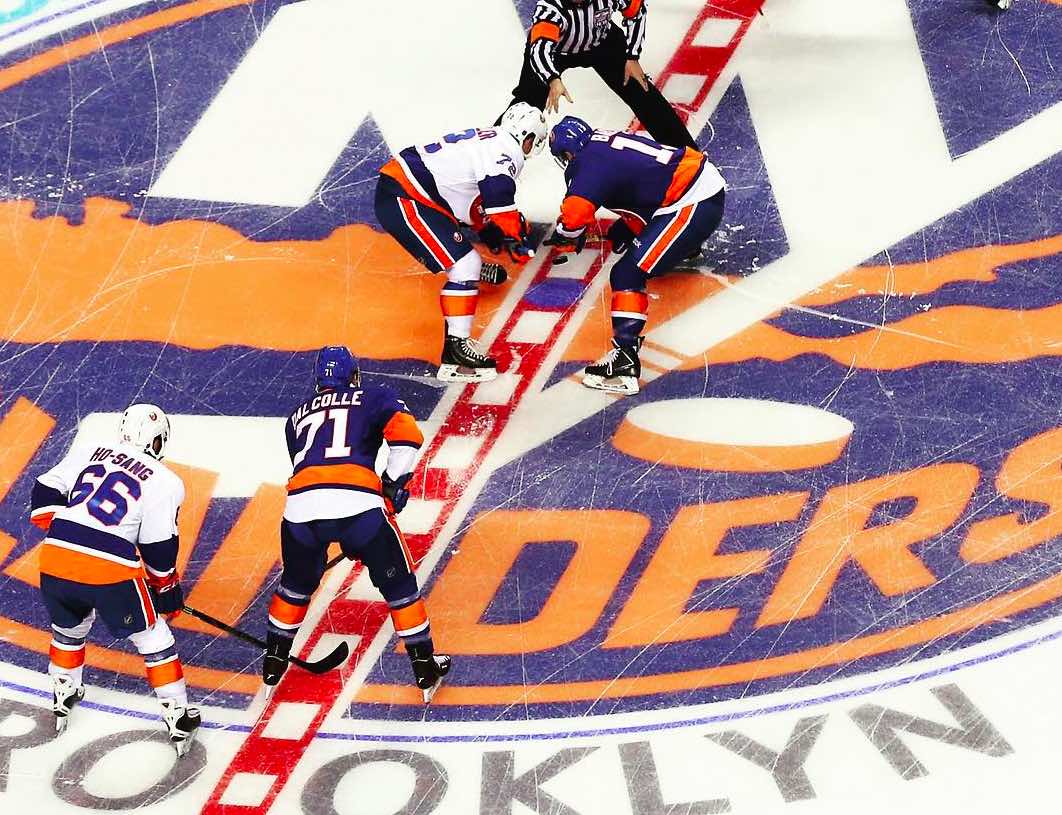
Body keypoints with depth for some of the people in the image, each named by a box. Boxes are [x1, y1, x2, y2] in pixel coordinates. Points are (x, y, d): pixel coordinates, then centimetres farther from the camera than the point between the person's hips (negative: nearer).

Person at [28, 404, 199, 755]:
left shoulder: (87, 453, 16)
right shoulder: (165, 482, 4)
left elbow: (45, 493, 13)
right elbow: (159, 548, 3)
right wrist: (168, 588, 17)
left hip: (55, 559, 4)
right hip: (111, 570, -4)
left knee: (69, 630, 32)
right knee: (152, 637, 14)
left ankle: (62, 699, 47)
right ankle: (178, 718, 16)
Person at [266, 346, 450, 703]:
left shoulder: (297, 415, 34)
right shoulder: (375, 397, 22)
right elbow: (407, 433, 0)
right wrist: (393, 485, 8)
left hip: (300, 505, 3)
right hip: (358, 502, -3)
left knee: (297, 582, 30)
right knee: (397, 583, 16)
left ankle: (274, 661, 38)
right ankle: (426, 669, 19)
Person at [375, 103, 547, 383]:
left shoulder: (487, 140, 18)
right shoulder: (506, 153, -11)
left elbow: (480, 194, 31)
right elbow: (502, 208, -15)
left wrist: (486, 229, 39)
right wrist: (519, 245, -1)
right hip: (402, 201, -10)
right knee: (464, 266, -15)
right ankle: (456, 349, -17)